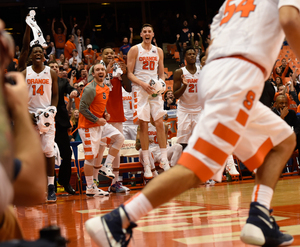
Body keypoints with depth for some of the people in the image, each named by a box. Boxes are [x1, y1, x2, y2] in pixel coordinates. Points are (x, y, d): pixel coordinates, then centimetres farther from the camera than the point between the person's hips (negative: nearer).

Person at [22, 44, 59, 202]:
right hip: (29, 116, 1)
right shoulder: (24, 73, 5)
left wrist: (52, 109, -9)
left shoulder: (51, 73, 5)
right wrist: (27, 113, -7)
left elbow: (55, 95, 8)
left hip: (46, 116, -1)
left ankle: (51, 186, -6)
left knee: (48, 150, -9)